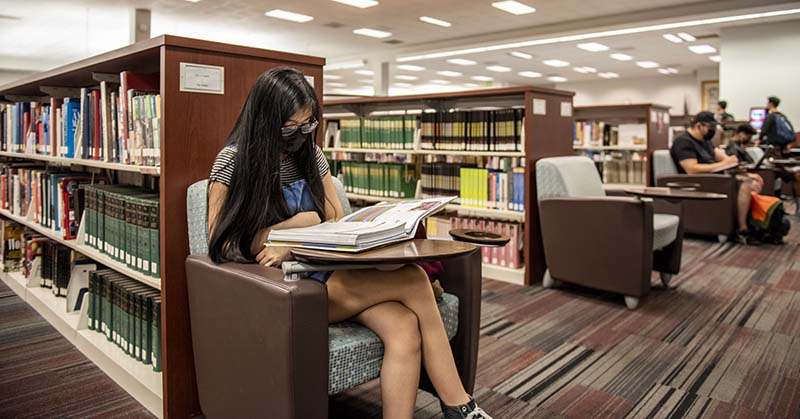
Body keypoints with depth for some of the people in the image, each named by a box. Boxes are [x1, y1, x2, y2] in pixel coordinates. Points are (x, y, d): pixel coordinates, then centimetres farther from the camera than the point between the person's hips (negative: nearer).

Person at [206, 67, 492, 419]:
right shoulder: (234, 160, -3)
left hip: (323, 271, 5)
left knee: (405, 328, -28)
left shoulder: (310, 154, 11)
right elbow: (221, 246, -4)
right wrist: (296, 224, -12)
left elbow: (337, 223, 9)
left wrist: (294, 247, -13)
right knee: (414, 280, -24)